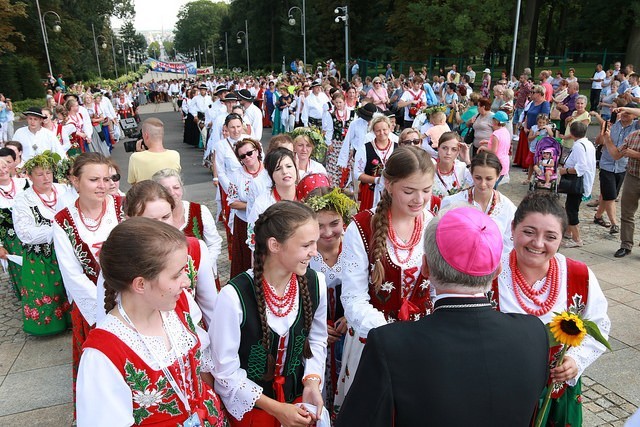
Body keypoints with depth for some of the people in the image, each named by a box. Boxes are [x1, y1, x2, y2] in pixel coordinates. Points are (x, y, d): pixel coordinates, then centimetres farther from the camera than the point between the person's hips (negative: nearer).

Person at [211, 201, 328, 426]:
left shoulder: (315, 283, -15)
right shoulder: (235, 296, -28)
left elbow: (317, 340, 1)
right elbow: (225, 370, -18)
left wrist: (312, 382, -13)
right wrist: (275, 408, -16)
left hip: (297, 397, 4)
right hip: (248, 406, -3)